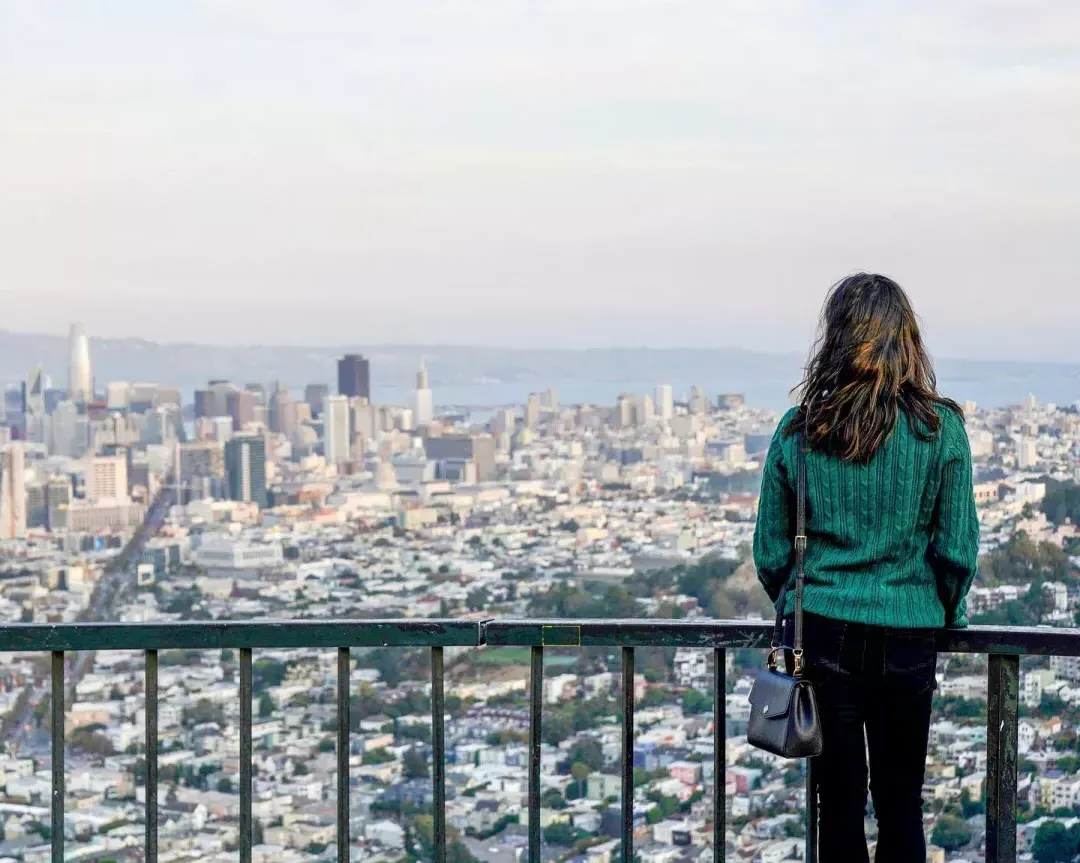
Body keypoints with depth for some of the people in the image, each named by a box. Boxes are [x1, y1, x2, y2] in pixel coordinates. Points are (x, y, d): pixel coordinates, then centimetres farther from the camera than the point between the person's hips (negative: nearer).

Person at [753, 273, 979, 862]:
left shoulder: (798, 432, -3)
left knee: (838, 802, 9)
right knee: (900, 805, 10)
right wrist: (945, 614, 14)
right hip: (907, 637, -1)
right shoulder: (940, 428, -7)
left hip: (821, 635, 1)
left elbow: (770, 554, 2)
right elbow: (958, 550, -5)